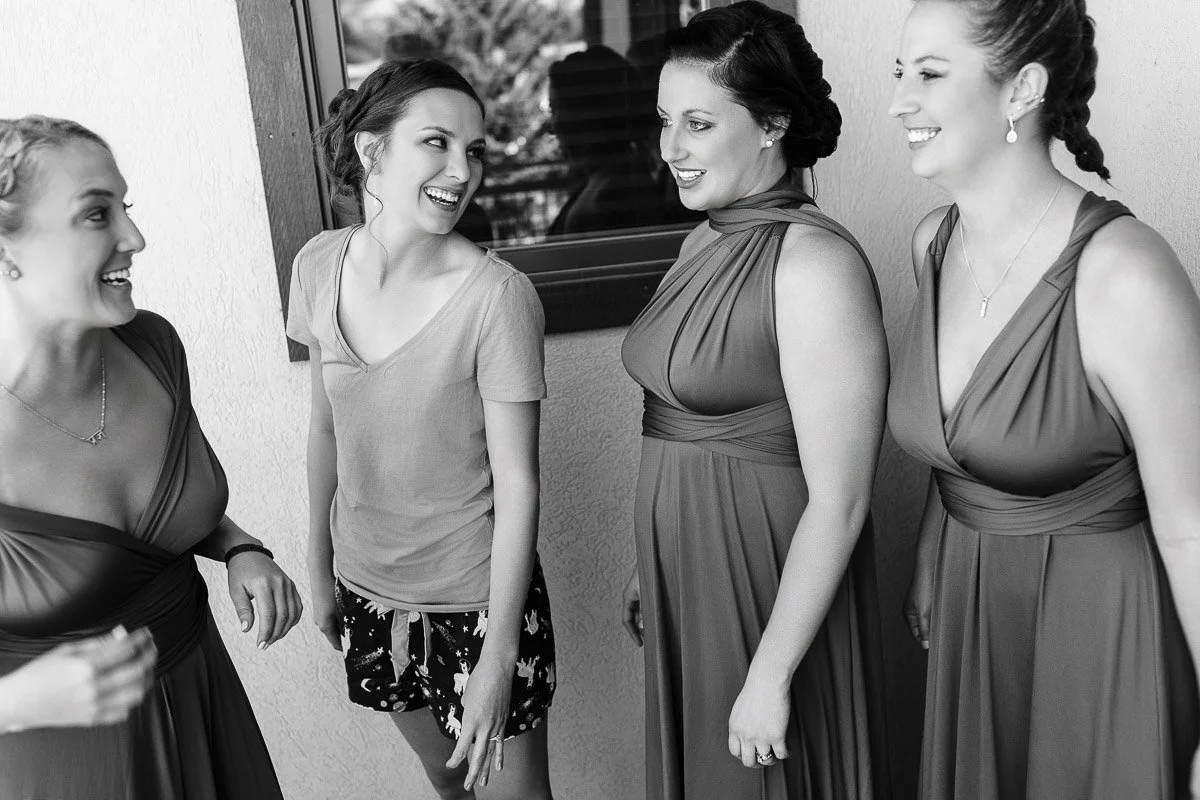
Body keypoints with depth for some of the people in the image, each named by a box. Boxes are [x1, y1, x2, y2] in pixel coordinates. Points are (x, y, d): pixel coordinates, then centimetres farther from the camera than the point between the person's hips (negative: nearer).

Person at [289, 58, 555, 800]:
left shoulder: (497, 295, -22)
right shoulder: (320, 267, -7)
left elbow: (518, 481, -18)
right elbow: (326, 425, 5)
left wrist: (499, 656, -17)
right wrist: (319, 565, 11)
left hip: (477, 595, -5)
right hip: (370, 586, 5)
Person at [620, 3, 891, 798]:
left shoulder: (816, 261, -20)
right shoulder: (704, 242, 5)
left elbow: (839, 502, -21)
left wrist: (771, 675, -18)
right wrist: (648, 567, 16)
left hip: (776, 586, -7)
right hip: (687, 581, 8)